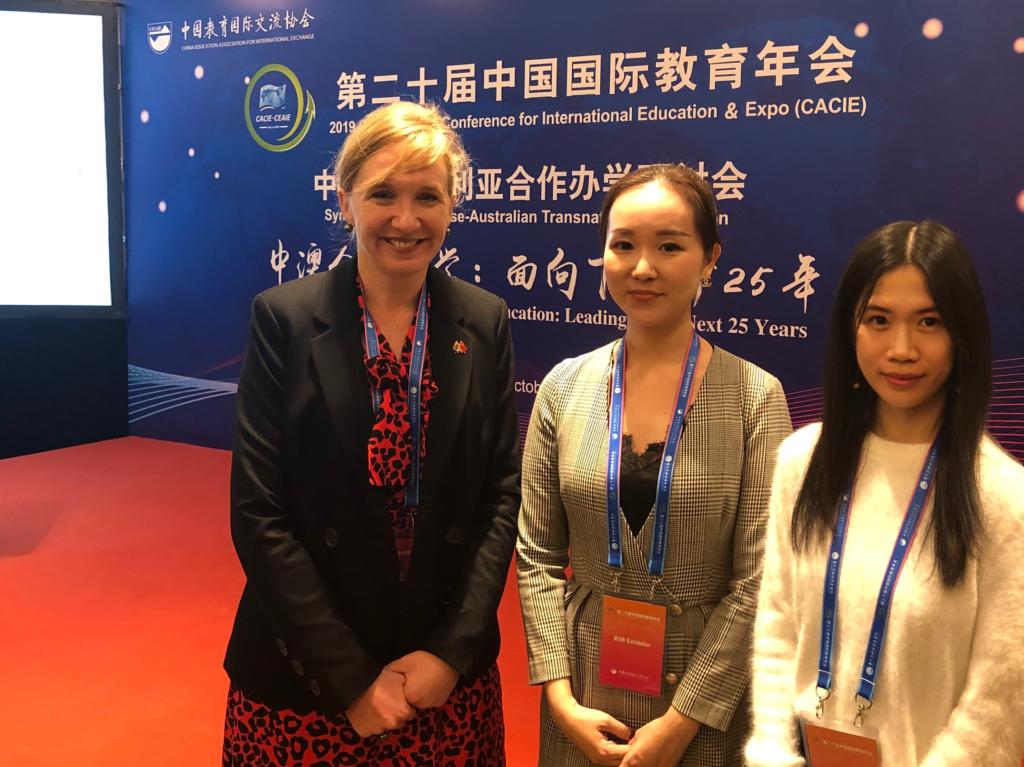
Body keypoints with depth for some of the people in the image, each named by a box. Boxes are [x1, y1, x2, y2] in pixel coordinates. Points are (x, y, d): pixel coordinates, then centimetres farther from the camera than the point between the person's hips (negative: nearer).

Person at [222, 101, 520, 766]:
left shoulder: (486, 323, -2)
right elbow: (259, 513, -11)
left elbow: (504, 493, -1)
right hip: (304, 676, -2)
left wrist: (454, 650, -9)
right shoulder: (285, 318, -9)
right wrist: (350, 678, -13)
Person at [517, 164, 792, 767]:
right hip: (585, 695, 2)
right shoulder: (565, 387, -4)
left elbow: (758, 578, -12)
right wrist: (561, 697, -7)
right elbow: (538, 555, -2)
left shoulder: (755, 397, -11)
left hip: (709, 699, -2)